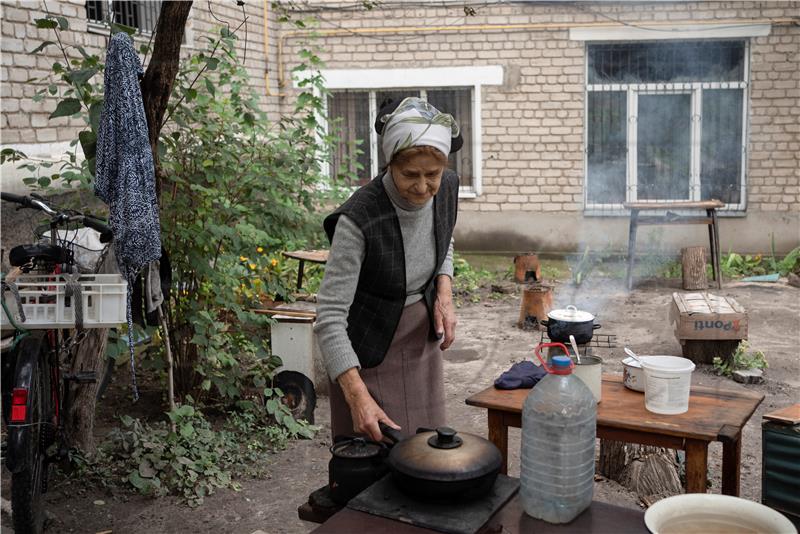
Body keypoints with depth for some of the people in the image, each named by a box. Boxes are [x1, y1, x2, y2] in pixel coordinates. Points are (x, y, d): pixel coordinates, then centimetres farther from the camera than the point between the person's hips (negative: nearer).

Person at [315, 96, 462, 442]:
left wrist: (444, 295, -6)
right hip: (368, 349, -5)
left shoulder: (446, 187, -12)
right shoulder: (358, 219, -29)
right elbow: (330, 316, -28)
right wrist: (358, 397, -35)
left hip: (422, 342, 6)